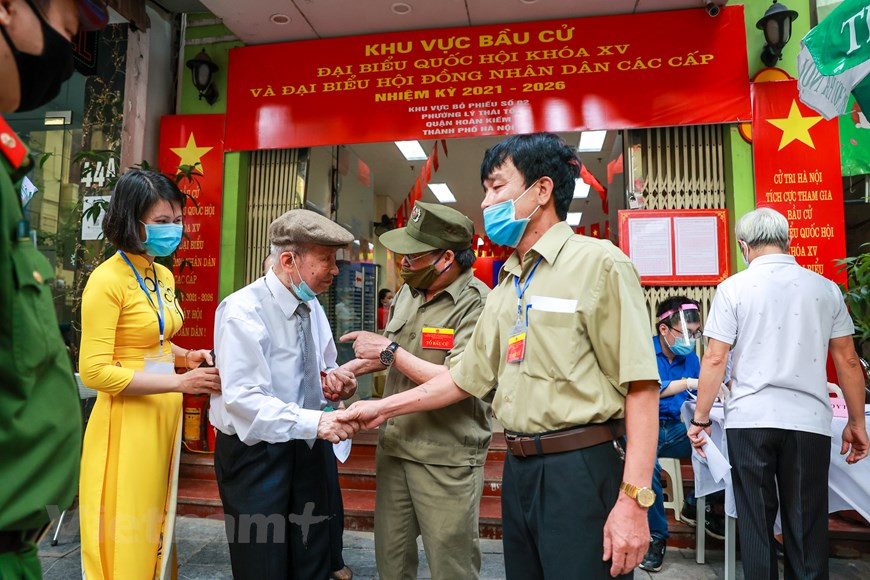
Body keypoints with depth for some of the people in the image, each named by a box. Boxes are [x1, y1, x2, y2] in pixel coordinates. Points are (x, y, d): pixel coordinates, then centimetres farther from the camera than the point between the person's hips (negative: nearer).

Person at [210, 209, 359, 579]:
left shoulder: (311, 306, 5)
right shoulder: (243, 311, -19)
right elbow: (243, 398, -27)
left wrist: (333, 379, -8)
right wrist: (314, 421, -35)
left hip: (307, 449, 7)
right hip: (255, 455, -7)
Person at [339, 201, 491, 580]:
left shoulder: (478, 305, -18)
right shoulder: (408, 293, 7)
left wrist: (389, 350, -19)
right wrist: (351, 368, 6)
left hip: (446, 458, -7)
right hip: (393, 445, 7)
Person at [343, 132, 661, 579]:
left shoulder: (597, 263, -10)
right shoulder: (505, 290, 13)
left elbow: (640, 385, -15)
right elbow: (466, 378, 16)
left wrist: (633, 501, -20)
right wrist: (383, 408, 16)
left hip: (581, 470, -7)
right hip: (518, 469, 7)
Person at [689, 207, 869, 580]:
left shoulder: (733, 288, -3)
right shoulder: (826, 288, 6)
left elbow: (715, 359, -7)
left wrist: (700, 418, 0)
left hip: (749, 420, -2)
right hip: (808, 420, 2)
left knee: (756, 523, 8)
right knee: (807, 528, 11)